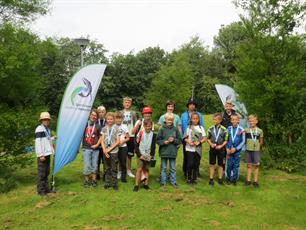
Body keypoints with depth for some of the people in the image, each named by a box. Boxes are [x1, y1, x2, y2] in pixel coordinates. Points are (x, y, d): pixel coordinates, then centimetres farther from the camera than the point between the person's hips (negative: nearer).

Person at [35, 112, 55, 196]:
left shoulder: (47, 129, 15)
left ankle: (46, 188, 24)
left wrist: (53, 138, 8)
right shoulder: (39, 129, -12)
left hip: (47, 153, 9)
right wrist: (41, 154, -20)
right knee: (41, 172, -2)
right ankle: (40, 190, 6)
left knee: (47, 172, 15)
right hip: (42, 154, -9)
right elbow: (38, 142, -17)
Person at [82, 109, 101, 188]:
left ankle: (94, 180, 21)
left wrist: (97, 144, -4)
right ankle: (86, 180, 14)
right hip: (86, 148, -1)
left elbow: (101, 137, 7)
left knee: (94, 165, 8)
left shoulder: (98, 126, 4)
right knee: (87, 165, -2)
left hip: (95, 148, 2)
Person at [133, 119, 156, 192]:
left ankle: (146, 184, 21)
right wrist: (139, 155, -9)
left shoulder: (153, 135, 0)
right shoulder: (140, 133, -6)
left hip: (148, 156, 2)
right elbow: (136, 145, -4)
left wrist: (151, 155, -6)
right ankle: (136, 185, 2)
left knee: (146, 170, 11)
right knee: (139, 169, -6)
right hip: (141, 155, -2)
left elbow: (153, 146, 3)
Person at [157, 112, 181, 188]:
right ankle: (163, 182, 20)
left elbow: (180, 140, 5)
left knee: (173, 168, 12)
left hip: (173, 151, 2)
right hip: (164, 151, -1)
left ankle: (173, 182, 25)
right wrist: (164, 142, -17)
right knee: (163, 168, 9)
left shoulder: (175, 129, 1)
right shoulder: (162, 129, -5)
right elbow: (158, 140, -2)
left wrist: (174, 140, -12)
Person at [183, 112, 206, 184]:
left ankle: (194, 178, 18)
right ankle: (189, 178, 10)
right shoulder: (189, 127, 5)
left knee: (196, 164, 5)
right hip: (190, 149, -1)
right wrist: (189, 142, -15)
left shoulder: (201, 128, 8)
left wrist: (199, 142, -13)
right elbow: (185, 138, 4)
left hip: (198, 149, 2)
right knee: (190, 164, -6)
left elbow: (204, 138, 4)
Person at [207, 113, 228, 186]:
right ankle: (211, 179, 15)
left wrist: (221, 146, -14)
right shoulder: (210, 129, 1)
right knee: (212, 164, 7)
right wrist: (211, 144, -9)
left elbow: (226, 140, -2)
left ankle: (220, 179, 21)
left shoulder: (224, 129, -6)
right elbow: (208, 138, 7)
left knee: (220, 165, 8)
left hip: (221, 149, -1)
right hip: (212, 148, 2)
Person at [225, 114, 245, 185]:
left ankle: (235, 179, 19)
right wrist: (227, 149, -5)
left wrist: (235, 149, -10)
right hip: (229, 150, 1)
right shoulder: (228, 129, 1)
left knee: (236, 165, 6)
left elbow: (243, 141, -4)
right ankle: (228, 179, 18)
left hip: (237, 150, -1)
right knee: (229, 165, 4)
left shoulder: (241, 130, -6)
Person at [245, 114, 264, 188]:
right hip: (248, 150, 1)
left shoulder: (260, 131, 0)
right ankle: (248, 180, 18)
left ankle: (255, 181, 16)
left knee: (256, 165, 5)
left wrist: (257, 145, -4)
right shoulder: (246, 130, 0)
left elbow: (261, 142, 8)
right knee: (249, 165, 8)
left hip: (256, 150, -1)